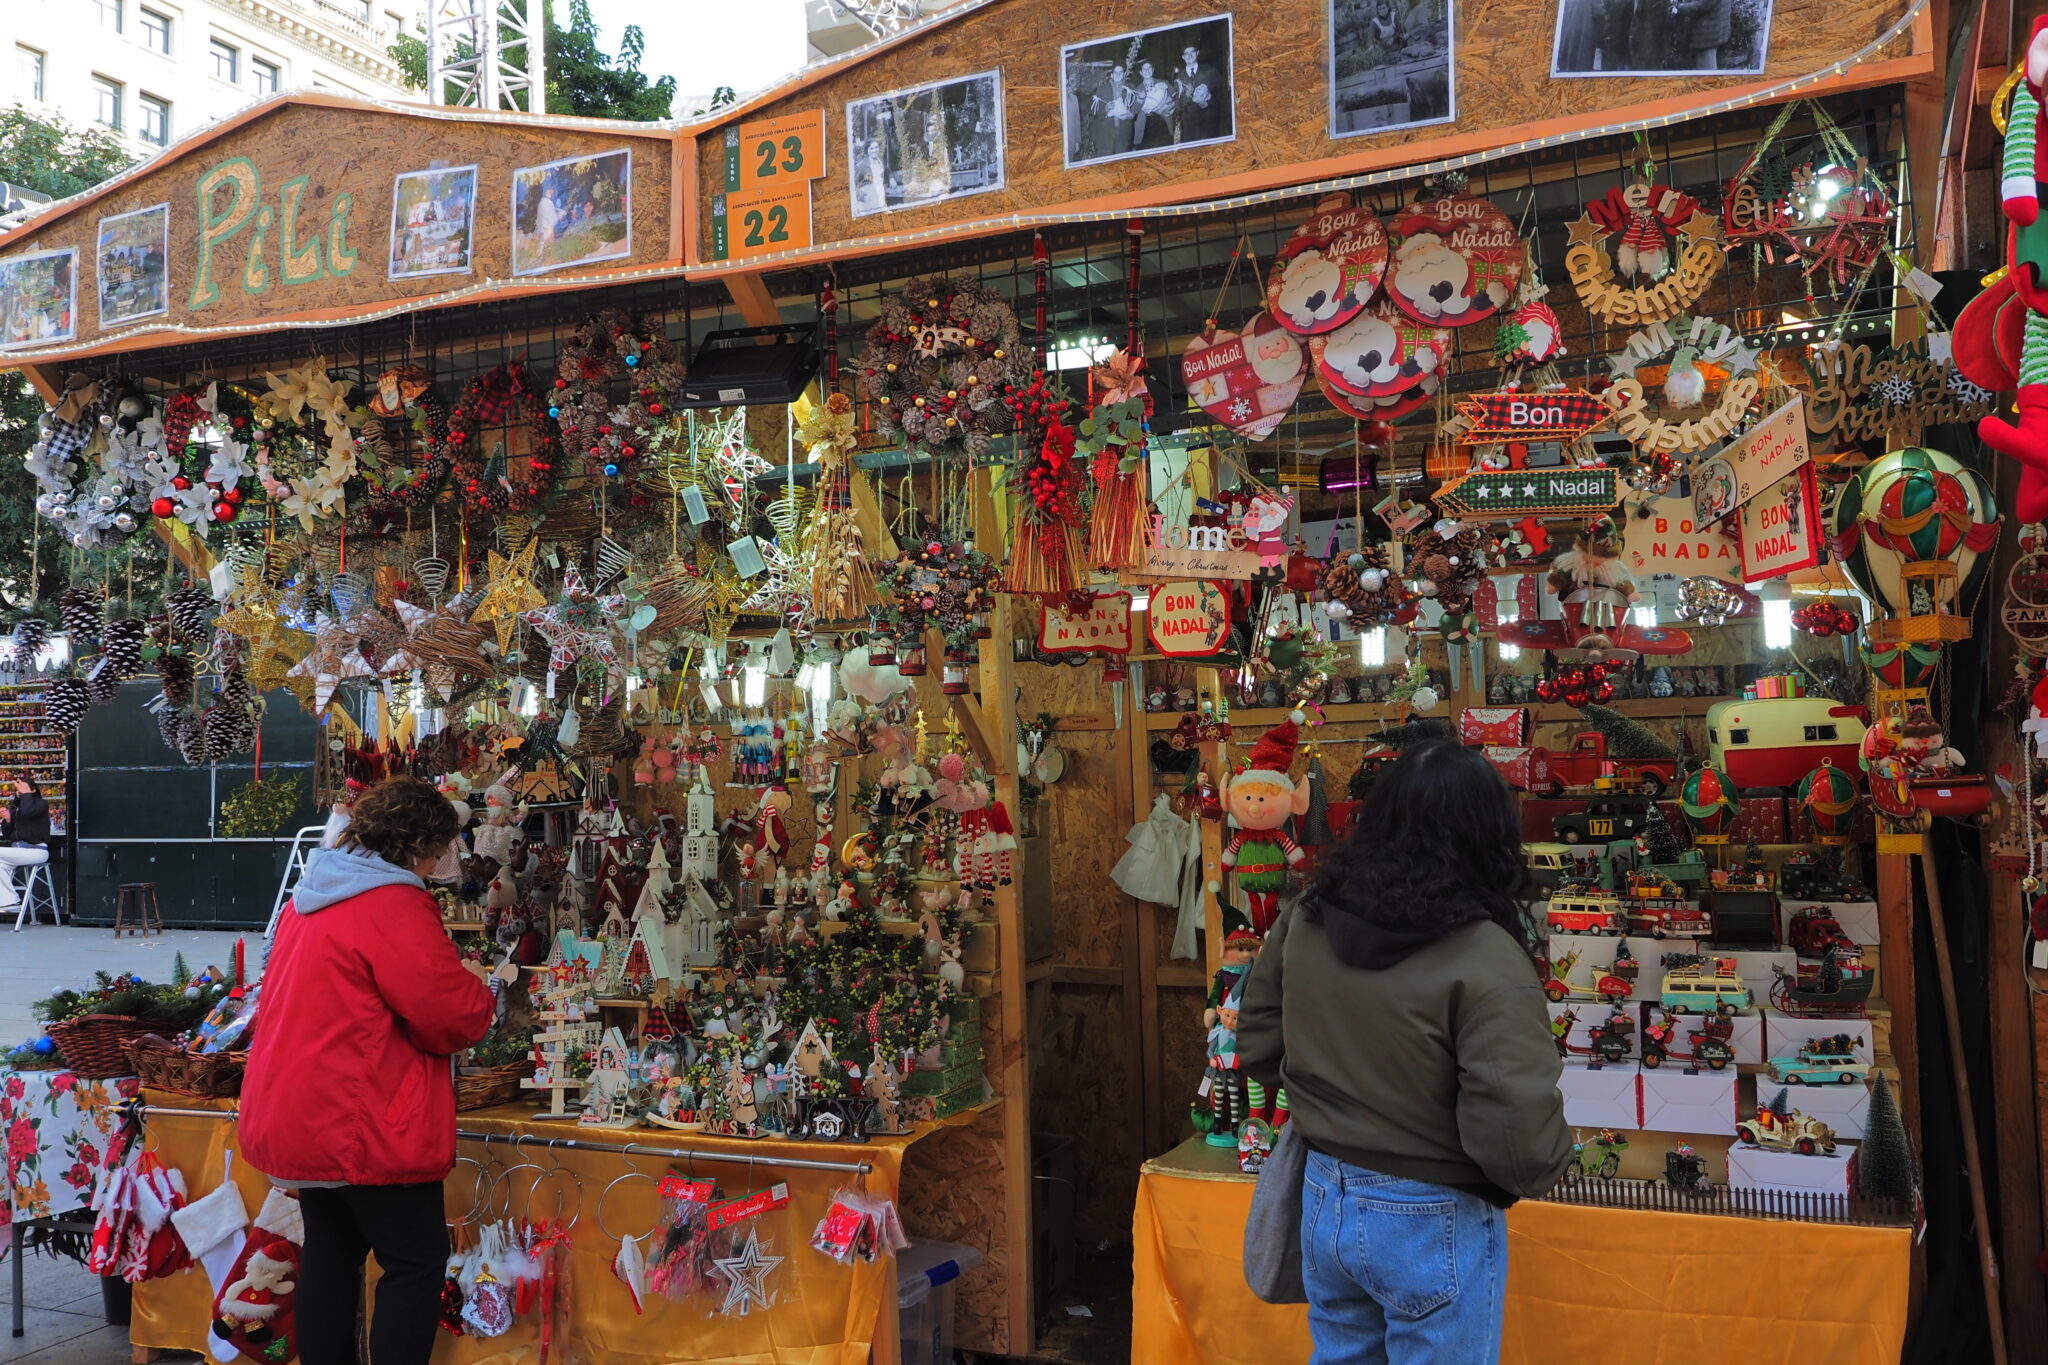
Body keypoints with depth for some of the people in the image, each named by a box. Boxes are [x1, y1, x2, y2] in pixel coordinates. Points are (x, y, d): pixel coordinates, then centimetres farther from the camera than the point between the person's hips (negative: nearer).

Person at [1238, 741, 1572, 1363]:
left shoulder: (1304, 920, -6)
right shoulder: (1482, 956, -25)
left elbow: (1258, 1047, 6)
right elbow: (1517, 1133, -27)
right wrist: (1548, 1164, -5)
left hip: (1324, 1202, 5)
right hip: (1433, 1224, -5)